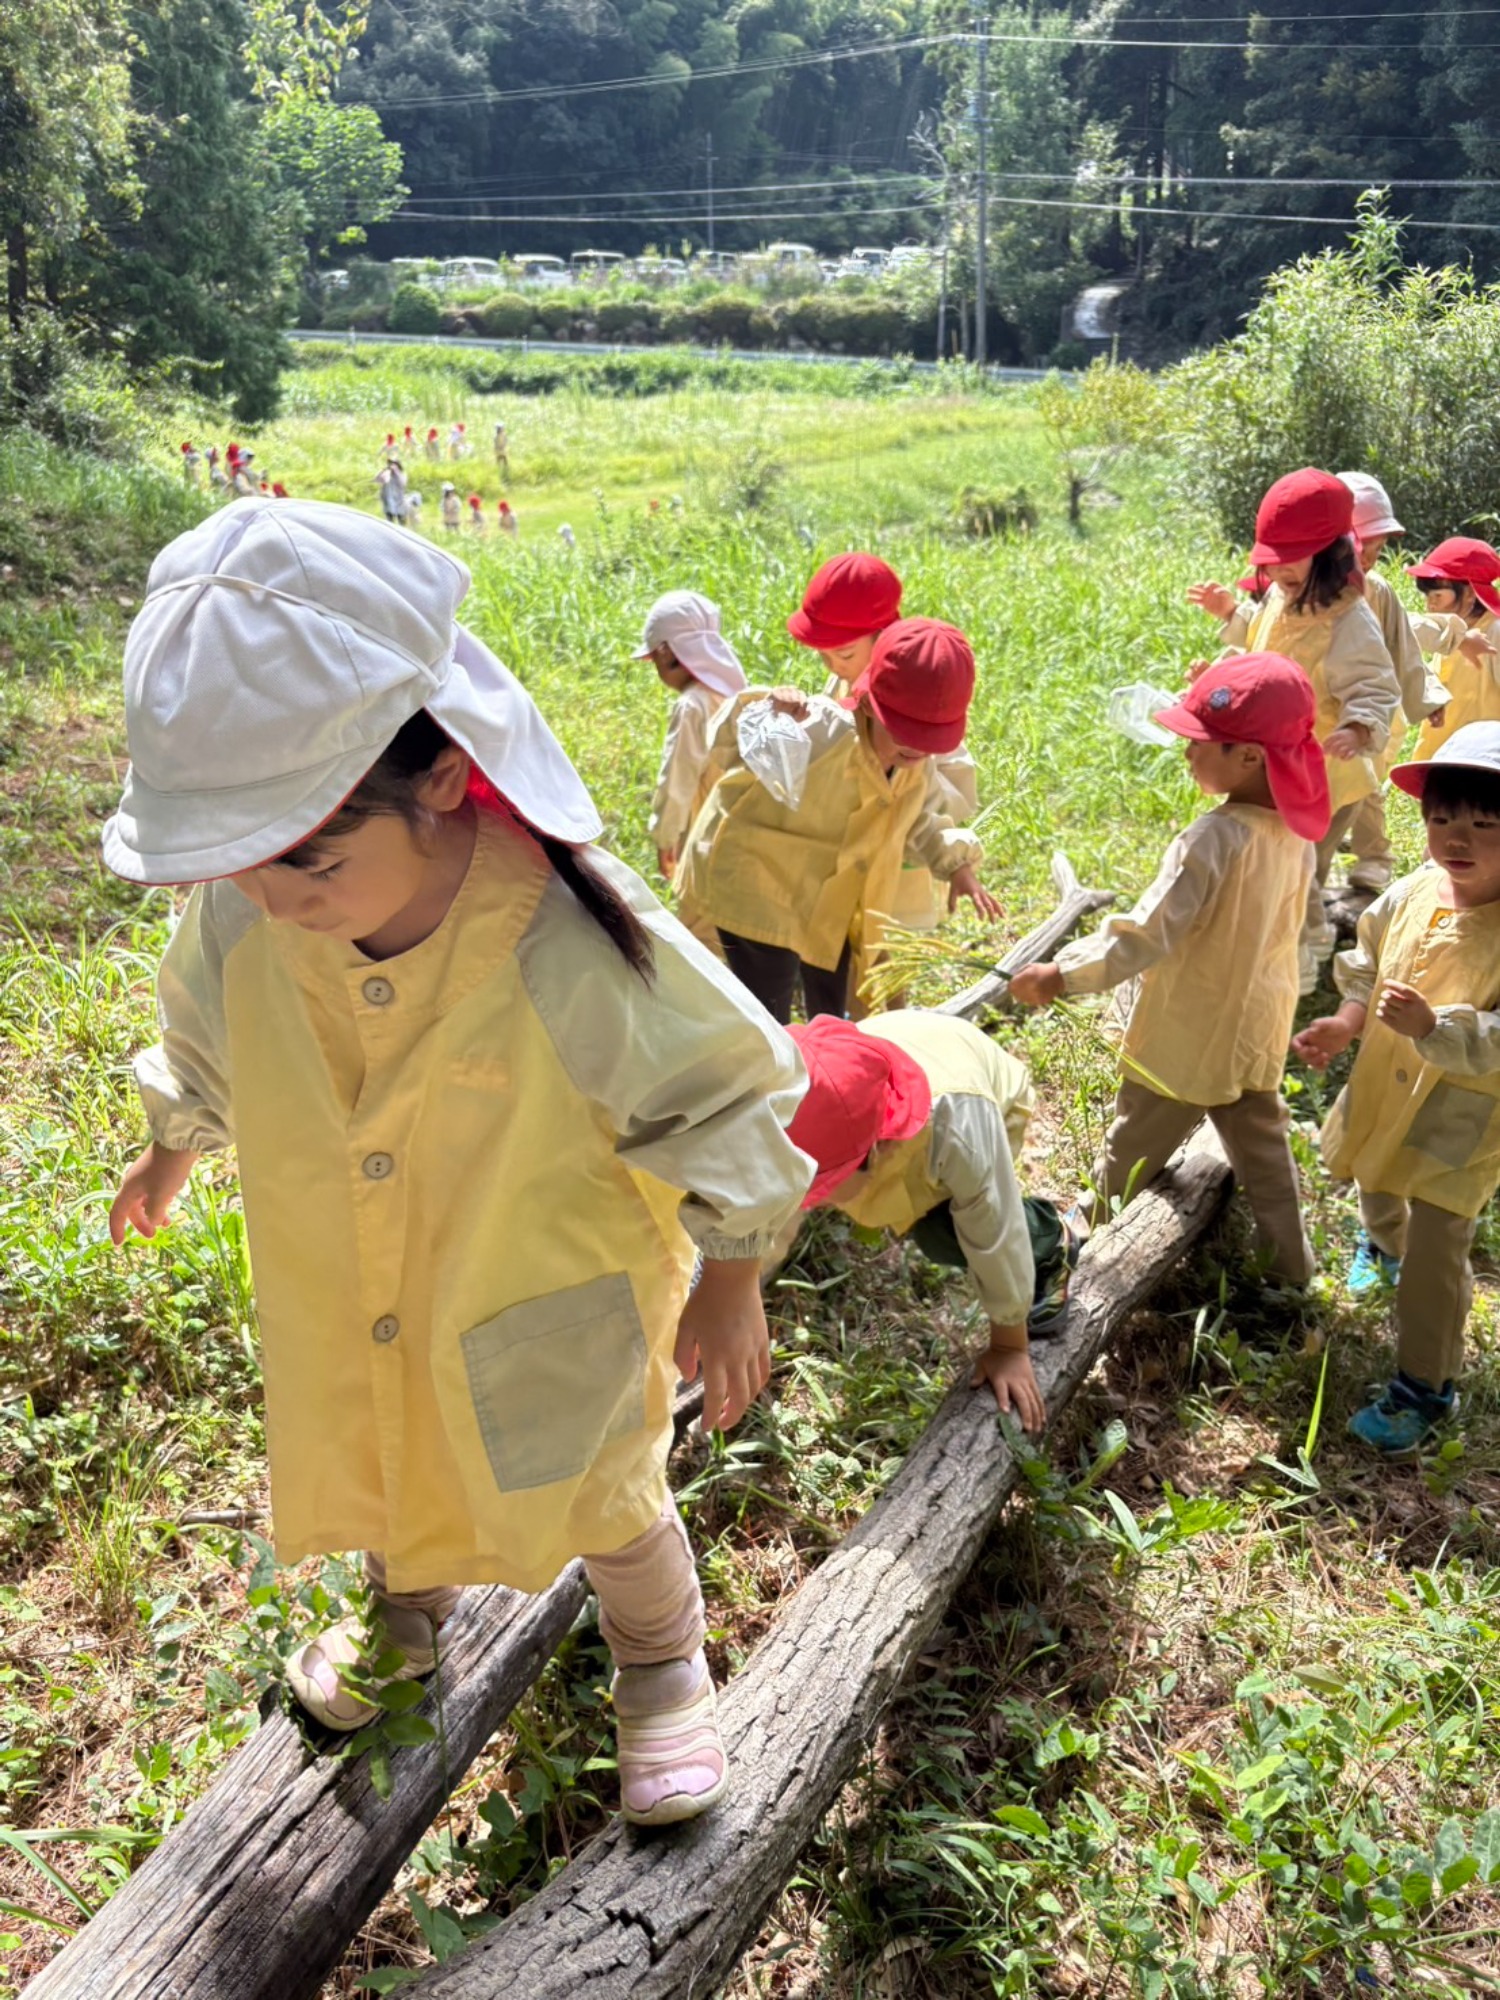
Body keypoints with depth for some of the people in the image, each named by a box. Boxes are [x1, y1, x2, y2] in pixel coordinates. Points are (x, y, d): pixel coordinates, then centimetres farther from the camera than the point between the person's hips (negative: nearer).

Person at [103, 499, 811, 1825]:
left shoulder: (572, 945, -37)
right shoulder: (239, 916, -23)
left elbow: (725, 1093, -19)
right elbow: (205, 1038, 3)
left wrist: (728, 1284, -9)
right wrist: (173, 1147, 21)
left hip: (550, 1323, -4)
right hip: (346, 1318, 4)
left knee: (604, 1506, 21)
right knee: (382, 1476, 31)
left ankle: (663, 1665, 55)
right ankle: (403, 1620, 67)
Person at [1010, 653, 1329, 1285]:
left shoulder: (1214, 840, -29)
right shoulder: (1295, 832, -5)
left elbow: (1144, 936, -29)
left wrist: (1061, 975, -22)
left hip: (1185, 1038, -7)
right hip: (1258, 1031, 7)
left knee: (1135, 1146, 16)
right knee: (1263, 1149, 20)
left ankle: (1097, 1227, 36)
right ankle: (1289, 1262, 31)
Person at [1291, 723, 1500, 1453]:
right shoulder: (1411, 895, -10)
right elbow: (1366, 970, 5)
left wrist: (1431, 1027, -44)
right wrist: (1345, 1023, -10)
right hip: (1385, 1089, 7)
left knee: (1435, 1250, -2)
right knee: (1378, 1185, 32)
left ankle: (1424, 1386, 16)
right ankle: (1384, 1245, 68)